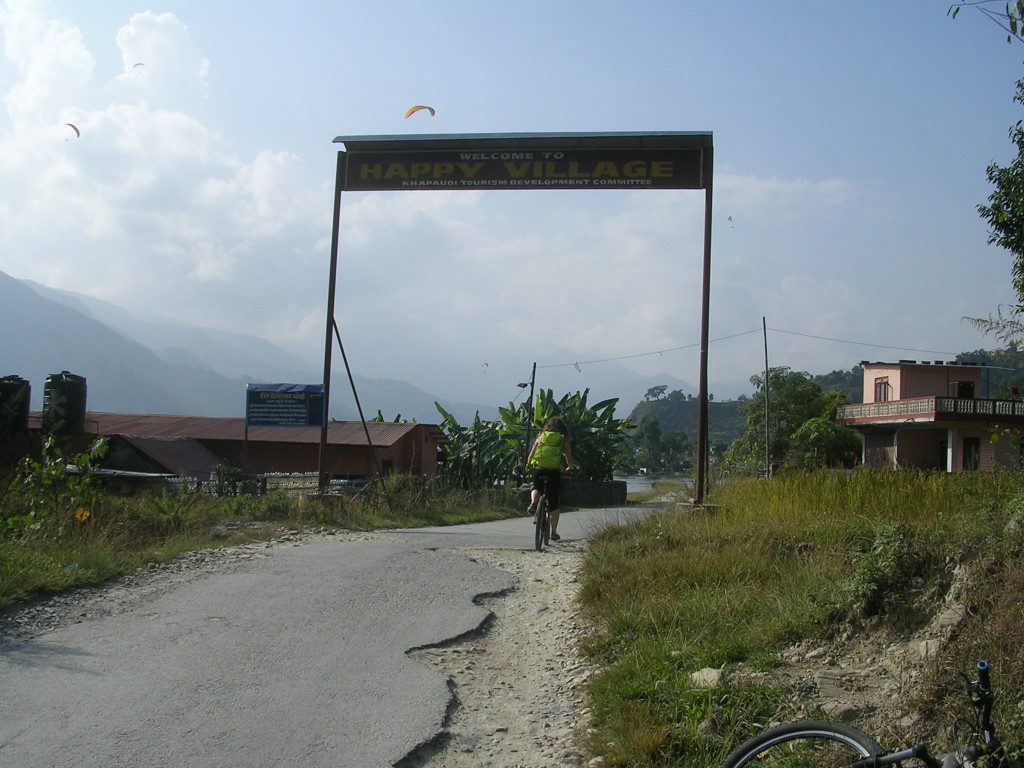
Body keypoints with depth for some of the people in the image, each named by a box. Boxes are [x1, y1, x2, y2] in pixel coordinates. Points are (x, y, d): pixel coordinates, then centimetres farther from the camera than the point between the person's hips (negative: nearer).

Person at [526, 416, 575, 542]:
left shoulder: (541, 437, 10)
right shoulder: (564, 440, 7)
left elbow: (531, 455, 6)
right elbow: (569, 458, 6)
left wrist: (529, 464, 25)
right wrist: (570, 467, 26)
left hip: (539, 469, 1)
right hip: (554, 472, -1)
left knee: (536, 488, 33)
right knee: (553, 503, 9)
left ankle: (533, 503, 1)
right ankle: (554, 532, 10)